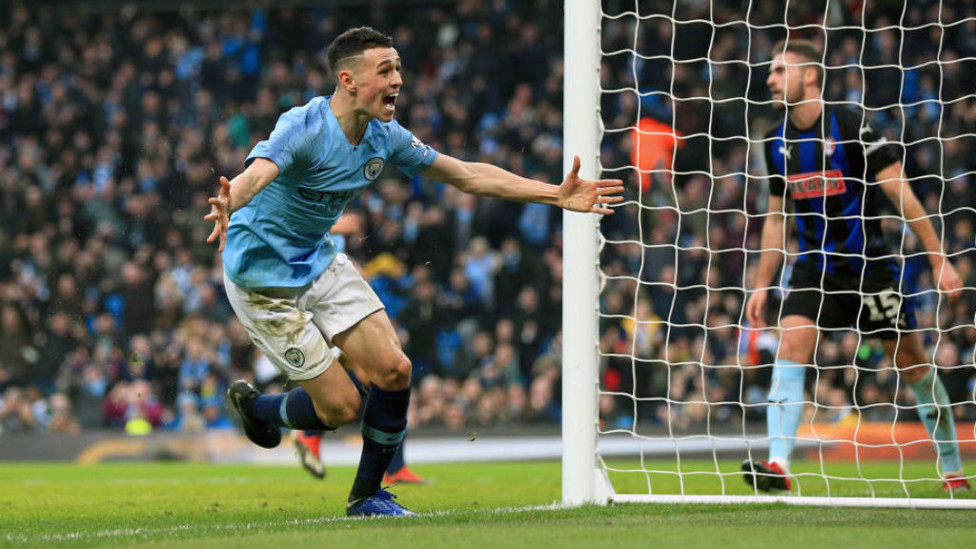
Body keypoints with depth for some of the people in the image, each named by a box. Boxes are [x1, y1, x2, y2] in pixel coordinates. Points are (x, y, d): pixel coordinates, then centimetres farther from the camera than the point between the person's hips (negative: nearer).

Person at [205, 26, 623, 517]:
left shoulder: (384, 137, -4)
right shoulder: (304, 128, -27)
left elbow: (468, 176, 6)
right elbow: (254, 175, -47)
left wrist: (556, 195, 2)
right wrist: (227, 207, -71)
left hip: (319, 262, 7)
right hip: (263, 276, -7)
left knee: (393, 370, -4)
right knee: (340, 406, -7)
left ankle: (367, 495, 15)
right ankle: (255, 408, 24)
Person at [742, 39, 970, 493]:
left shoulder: (851, 128, -13)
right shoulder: (778, 142, 4)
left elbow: (902, 195, -12)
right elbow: (777, 217, 14)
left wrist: (939, 260, -13)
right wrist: (762, 284, 12)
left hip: (870, 264, -4)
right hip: (815, 265, 4)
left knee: (912, 362, 4)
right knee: (792, 343, -18)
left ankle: (953, 470, 19)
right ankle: (777, 465, -25)